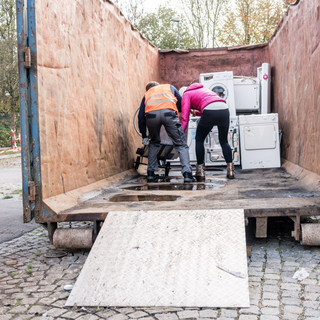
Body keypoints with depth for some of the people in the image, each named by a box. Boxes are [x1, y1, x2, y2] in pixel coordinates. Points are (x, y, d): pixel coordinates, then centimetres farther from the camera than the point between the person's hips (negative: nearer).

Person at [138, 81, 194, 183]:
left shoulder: (147, 94, 37)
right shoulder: (170, 87, 37)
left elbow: (141, 117, 27)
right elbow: (181, 104, 28)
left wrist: (144, 136, 31)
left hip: (151, 115, 2)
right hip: (169, 113, -2)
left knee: (154, 143, 25)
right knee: (181, 145, 5)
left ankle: (150, 173, 21)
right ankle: (187, 174, -8)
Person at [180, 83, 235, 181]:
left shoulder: (186, 94, 20)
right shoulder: (203, 89, 38)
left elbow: (184, 117, 9)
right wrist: (196, 112, 49)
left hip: (210, 110, -5)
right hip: (224, 109, 6)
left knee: (199, 140, 14)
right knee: (224, 141, 21)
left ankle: (200, 173, 12)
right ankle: (230, 169, 15)